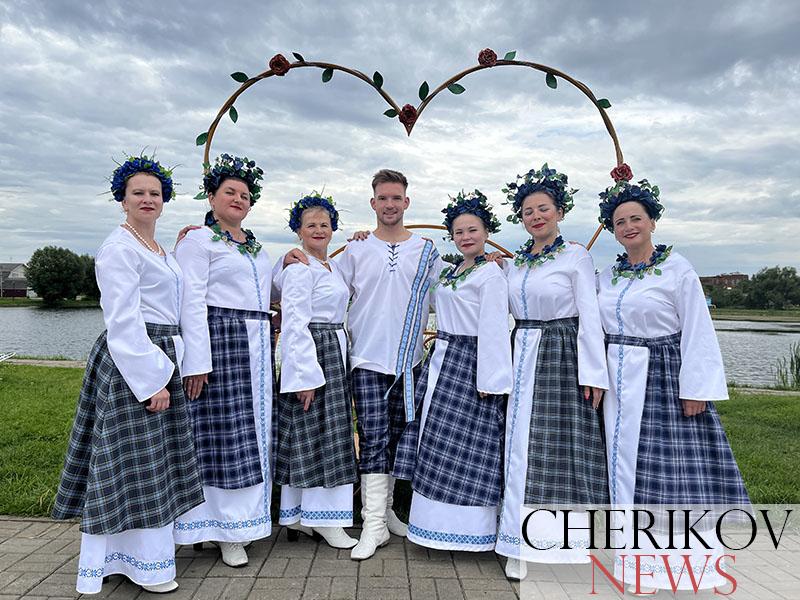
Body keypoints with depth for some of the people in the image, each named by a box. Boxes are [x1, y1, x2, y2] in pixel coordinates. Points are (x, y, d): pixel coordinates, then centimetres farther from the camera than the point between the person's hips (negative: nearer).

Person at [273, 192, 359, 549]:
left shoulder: (331, 266, 16)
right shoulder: (299, 268, -12)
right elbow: (295, 324, -18)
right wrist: (305, 375, -21)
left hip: (335, 352, 10)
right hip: (310, 354, -10)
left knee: (330, 433, 13)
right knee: (312, 434, -3)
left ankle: (305, 511, 25)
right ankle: (321, 517, 8)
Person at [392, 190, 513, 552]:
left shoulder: (490, 274, -10)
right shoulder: (450, 272, 15)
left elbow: (494, 328, -16)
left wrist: (489, 380, -19)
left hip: (468, 365, -9)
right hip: (441, 359, 9)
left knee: (463, 447, -2)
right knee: (435, 443, 12)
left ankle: (467, 529, 13)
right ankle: (439, 523, 26)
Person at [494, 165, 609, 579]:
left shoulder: (576, 257, -1)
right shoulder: (513, 263, 12)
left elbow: (590, 317, -6)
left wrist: (593, 373, -11)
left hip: (563, 358, -4)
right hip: (522, 358, 5)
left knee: (562, 447, -1)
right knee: (522, 448, 5)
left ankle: (562, 541, 14)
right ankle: (521, 544, 17)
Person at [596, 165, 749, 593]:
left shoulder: (677, 269, -6)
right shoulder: (608, 275, 9)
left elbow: (697, 332, -8)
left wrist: (695, 388, -12)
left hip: (664, 378, -5)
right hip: (620, 383, 5)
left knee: (671, 463, -1)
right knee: (624, 461, 9)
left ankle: (681, 557, 17)